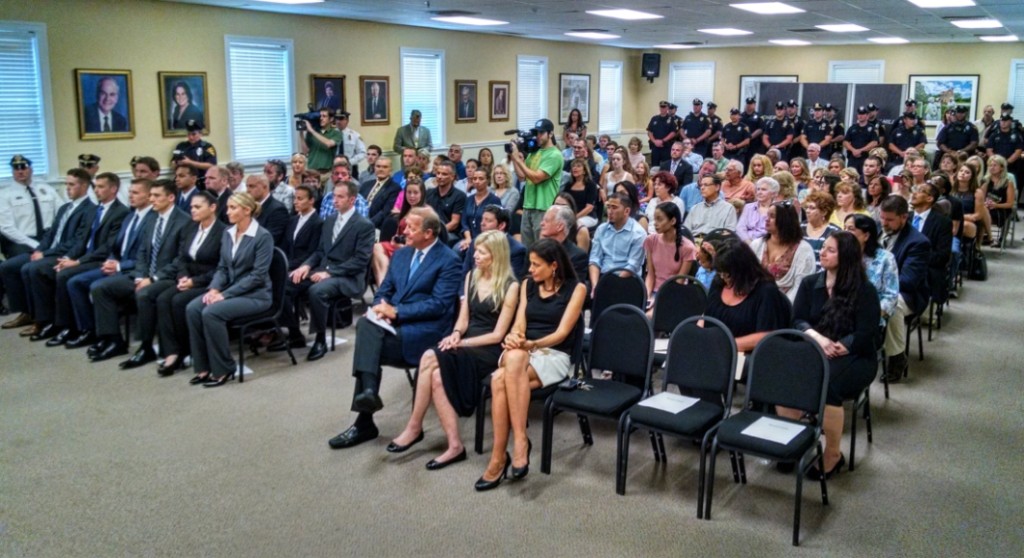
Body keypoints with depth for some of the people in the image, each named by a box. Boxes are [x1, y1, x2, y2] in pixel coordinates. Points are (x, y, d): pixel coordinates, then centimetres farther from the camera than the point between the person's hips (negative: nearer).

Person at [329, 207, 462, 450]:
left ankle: (364, 422, -19)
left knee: (367, 346, -25)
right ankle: (368, 392, -31)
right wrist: (381, 308, -7)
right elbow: (384, 290, 17)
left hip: (424, 330, -6)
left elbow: (439, 305, -15)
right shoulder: (401, 254, 16)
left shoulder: (448, 261, -6)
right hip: (393, 322, 7)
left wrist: (396, 311, -17)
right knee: (366, 323, -26)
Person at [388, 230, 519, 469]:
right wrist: (456, 334, -9)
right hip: (465, 343, 6)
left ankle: (415, 427, -16)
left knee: (430, 358, -28)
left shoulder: (510, 286, -7)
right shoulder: (471, 277, 12)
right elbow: (463, 318, 13)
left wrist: (462, 343, -15)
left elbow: (498, 334, -9)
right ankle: (454, 445, -23)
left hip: (489, 349, -6)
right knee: (438, 376, -28)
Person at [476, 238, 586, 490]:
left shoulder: (576, 288, 1)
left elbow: (562, 332, -7)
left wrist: (531, 344, -24)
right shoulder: (528, 285, 16)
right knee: (499, 379, -34)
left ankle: (499, 457, -32)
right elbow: (519, 324, 8)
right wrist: (513, 339, -17)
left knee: (502, 379, -35)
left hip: (554, 355, -4)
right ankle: (519, 440, -31)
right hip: (521, 353, 4)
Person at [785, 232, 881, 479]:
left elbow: (865, 335, -9)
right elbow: (798, 321, 3)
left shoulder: (864, 290, -1)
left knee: (825, 384, -36)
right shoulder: (810, 283, 12)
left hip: (853, 357, -3)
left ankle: (833, 454, -16)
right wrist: (818, 339, -18)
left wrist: (834, 348, -22)